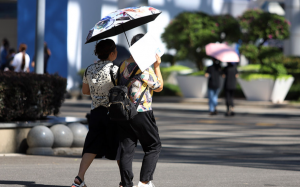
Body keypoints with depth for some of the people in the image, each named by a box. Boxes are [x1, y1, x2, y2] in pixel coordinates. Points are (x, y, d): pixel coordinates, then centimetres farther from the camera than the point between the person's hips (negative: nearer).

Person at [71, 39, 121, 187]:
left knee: (92, 147, 4)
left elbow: (85, 91, 17)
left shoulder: (89, 70, 6)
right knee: (119, 148, 8)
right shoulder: (114, 70, -12)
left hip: (96, 112, 5)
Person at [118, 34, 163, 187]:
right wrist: (157, 66, 4)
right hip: (142, 113, -6)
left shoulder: (123, 65, 6)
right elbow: (159, 87, -2)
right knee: (153, 147, 7)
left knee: (126, 149, 7)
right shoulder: (145, 68, -14)